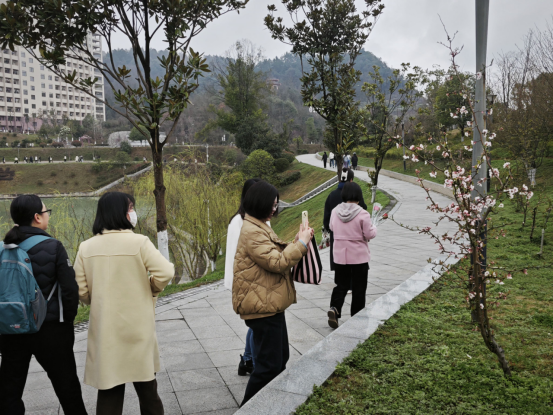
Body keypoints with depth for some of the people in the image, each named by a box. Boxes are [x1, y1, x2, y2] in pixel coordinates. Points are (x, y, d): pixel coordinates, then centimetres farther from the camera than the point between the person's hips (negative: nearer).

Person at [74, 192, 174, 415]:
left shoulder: (86, 247, -2)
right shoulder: (139, 242, -13)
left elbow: (81, 291, -2)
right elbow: (165, 272, -19)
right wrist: (150, 292, 0)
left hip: (104, 329, 3)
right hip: (138, 328, -2)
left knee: (109, 391, 12)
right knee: (146, 385, 16)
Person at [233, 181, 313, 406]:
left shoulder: (259, 227, 13)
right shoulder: (252, 232, -21)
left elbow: (276, 254, 17)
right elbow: (277, 262, -25)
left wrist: (297, 242, 4)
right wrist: (301, 243, -16)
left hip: (269, 303, 11)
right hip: (262, 306, -11)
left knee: (280, 357, 21)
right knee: (269, 364, -1)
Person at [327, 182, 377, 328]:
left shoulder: (335, 211, -5)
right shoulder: (362, 214, -18)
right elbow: (370, 234, -13)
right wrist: (373, 227, 7)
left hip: (340, 256, 3)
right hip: (359, 256, -3)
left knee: (341, 285, 15)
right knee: (359, 288, 11)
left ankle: (334, 308, -8)